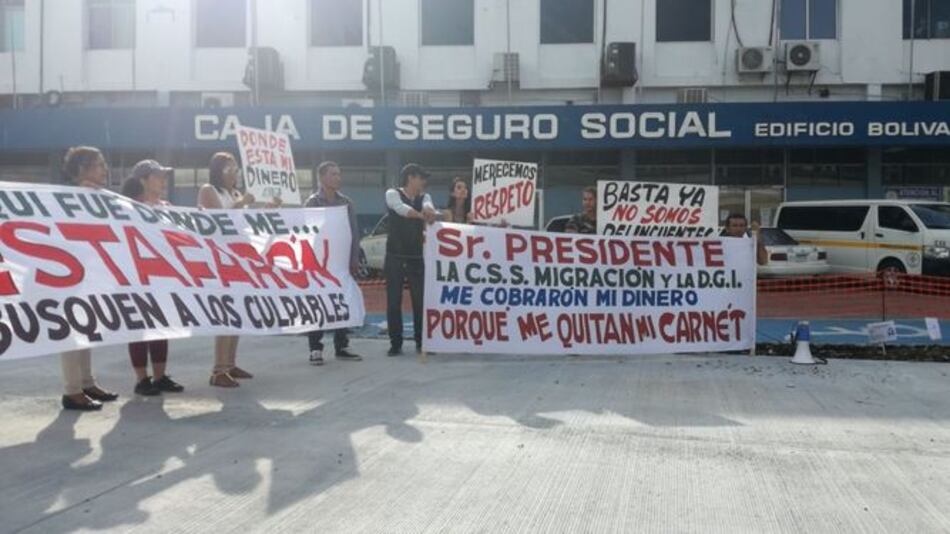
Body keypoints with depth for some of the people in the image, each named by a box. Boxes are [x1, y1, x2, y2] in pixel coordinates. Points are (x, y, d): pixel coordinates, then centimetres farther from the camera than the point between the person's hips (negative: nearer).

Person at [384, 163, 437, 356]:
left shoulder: (424, 196, 9)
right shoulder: (393, 194, -4)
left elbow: (427, 205, -15)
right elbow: (401, 209, -26)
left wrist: (429, 210, -41)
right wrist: (423, 216, -42)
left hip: (417, 257, 3)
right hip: (395, 257, -3)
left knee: (420, 300, 4)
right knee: (393, 301, 1)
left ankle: (421, 341, 15)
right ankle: (395, 343, 10)